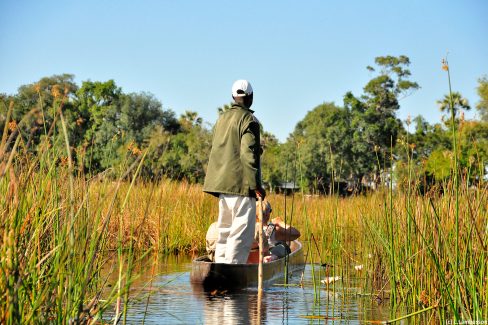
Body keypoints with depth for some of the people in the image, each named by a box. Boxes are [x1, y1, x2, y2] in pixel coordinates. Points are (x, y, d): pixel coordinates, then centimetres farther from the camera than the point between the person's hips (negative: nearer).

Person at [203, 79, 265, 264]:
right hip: (240, 186, -8)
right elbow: (248, 153, -15)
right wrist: (256, 184, -13)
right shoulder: (248, 120, -7)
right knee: (242, 233, -9)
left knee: (225, 231, 13)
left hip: (222, 184, 8)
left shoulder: (221, 119, 17)